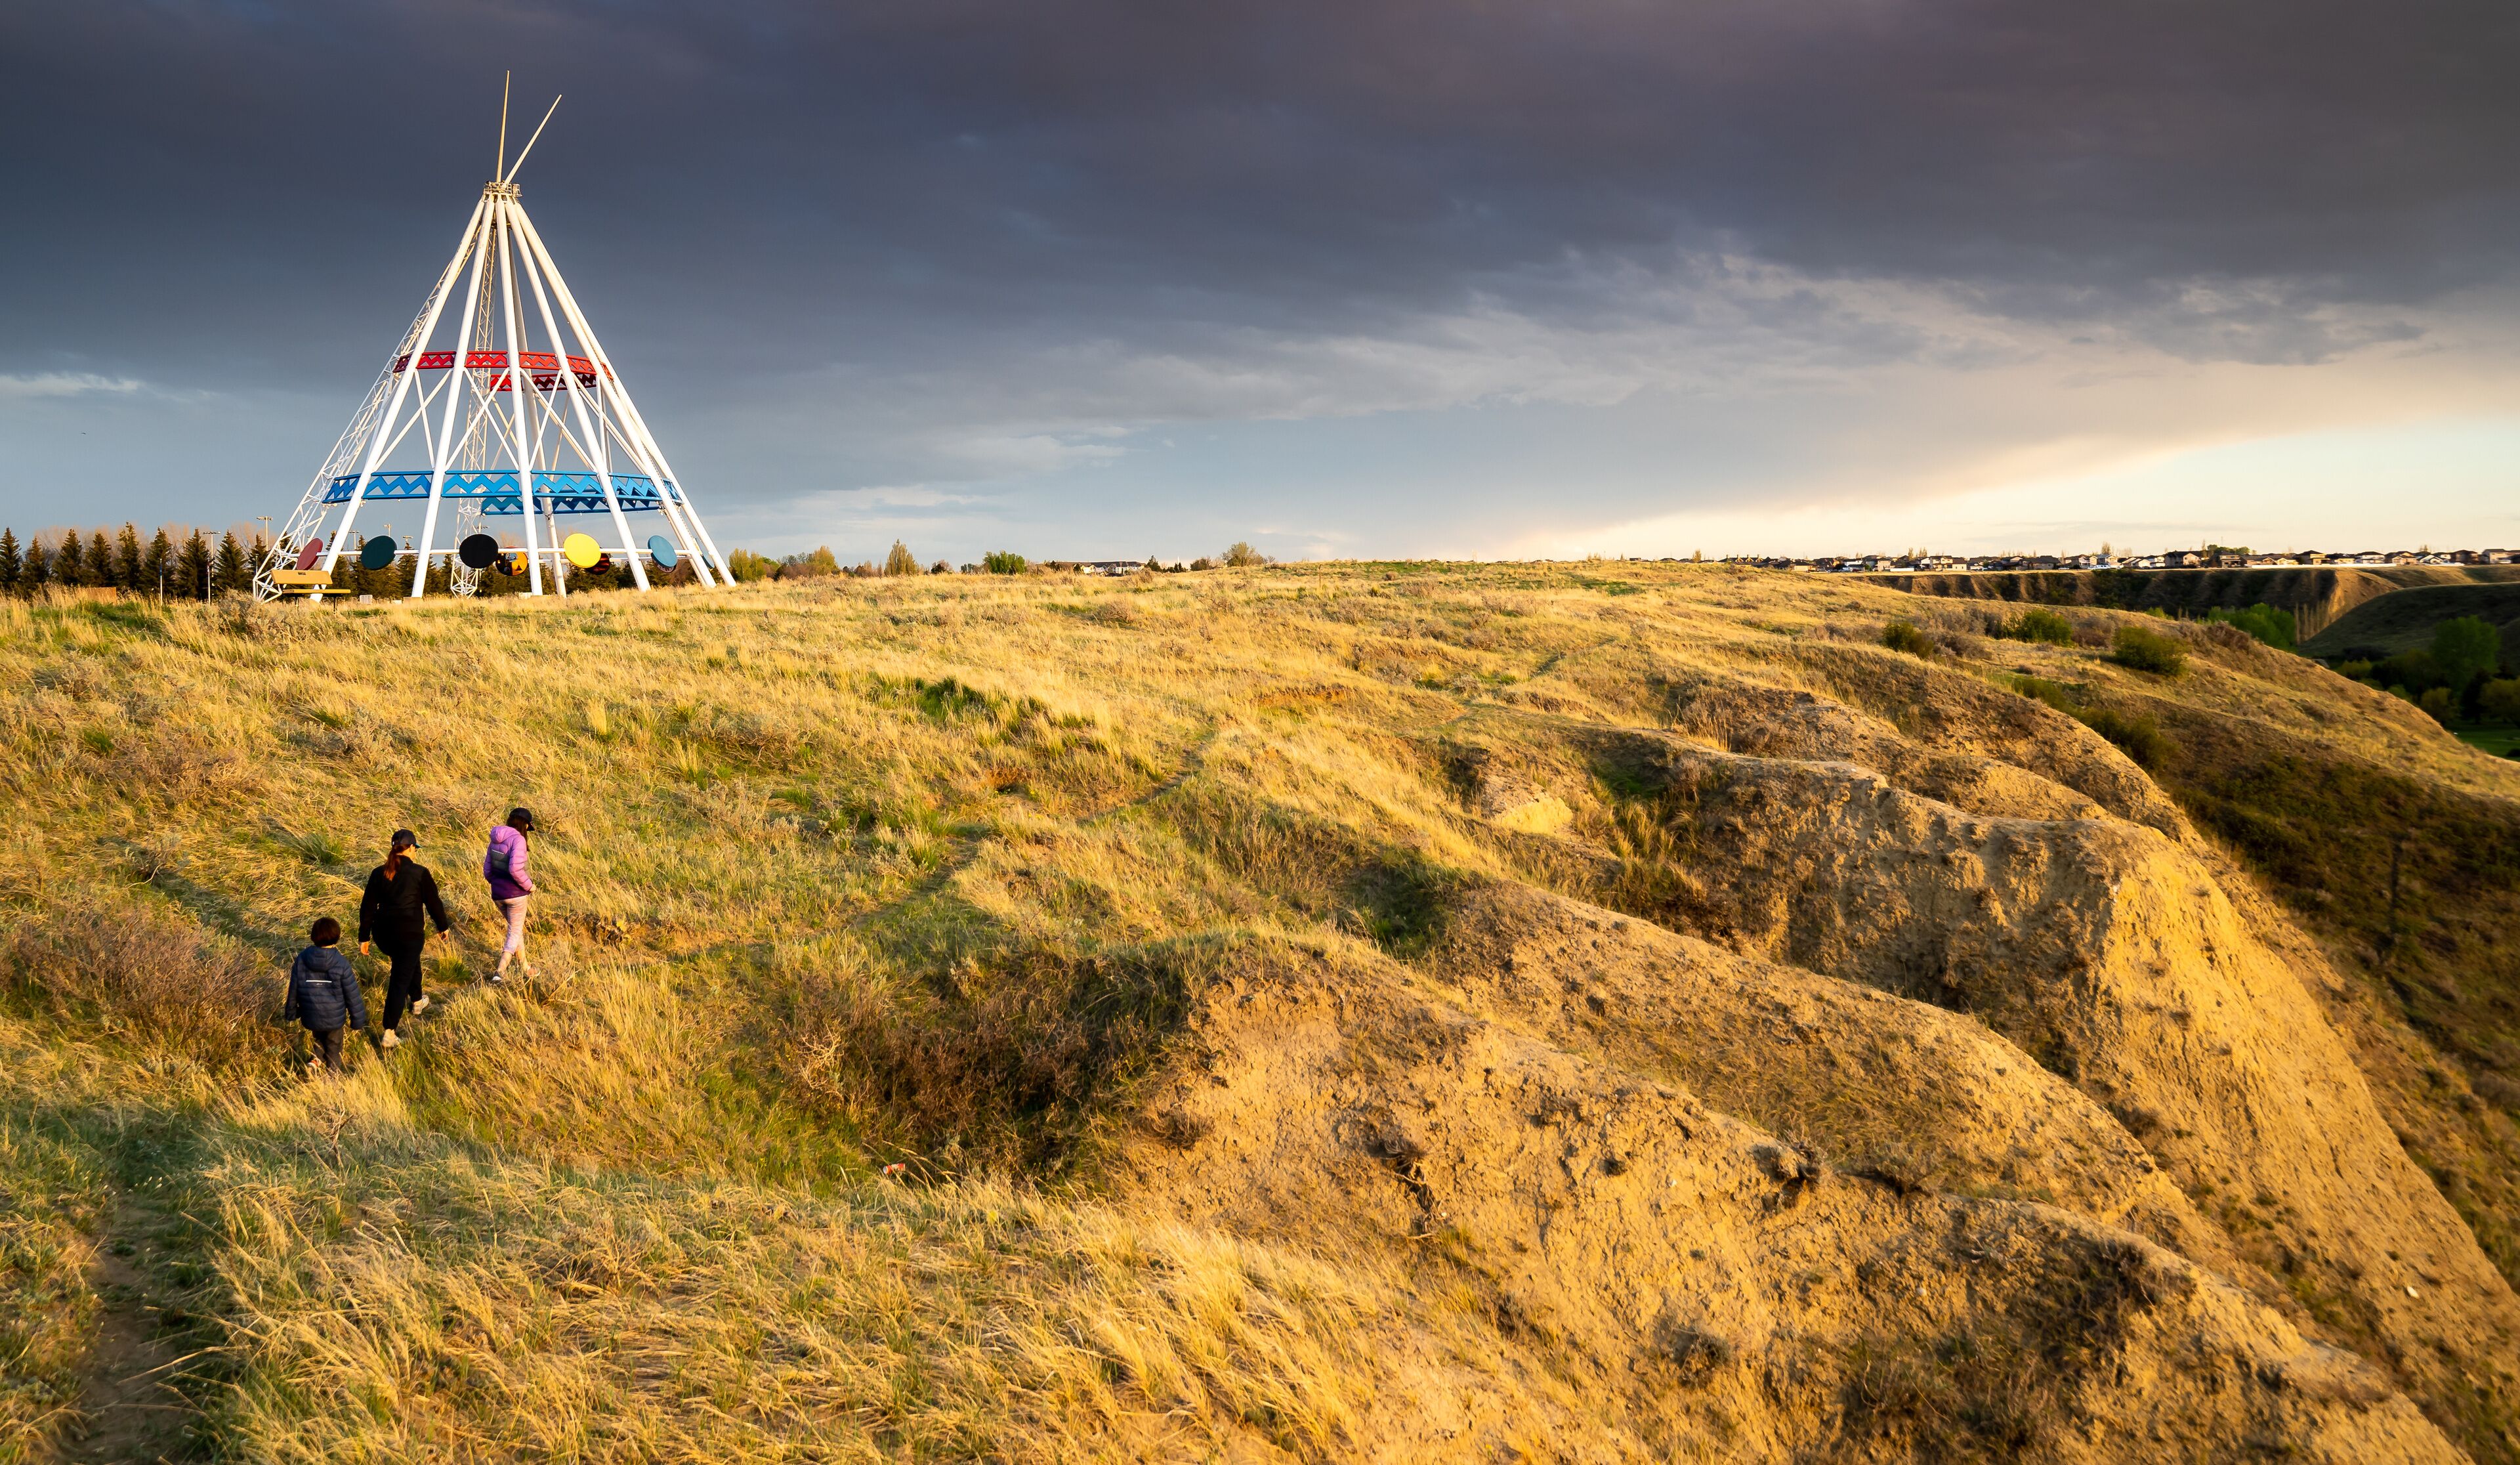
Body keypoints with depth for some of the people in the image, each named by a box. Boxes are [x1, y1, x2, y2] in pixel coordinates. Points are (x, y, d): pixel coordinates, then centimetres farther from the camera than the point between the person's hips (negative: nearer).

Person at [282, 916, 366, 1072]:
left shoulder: (301, 960, -12)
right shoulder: (341, 964, -20)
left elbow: (293, 989, -1)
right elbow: (352, 995, -12)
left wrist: (291, 1012, 16)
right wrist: (358, 1019, 0)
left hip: (310, 1018, 2)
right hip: (335, 1018, -2)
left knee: (320, 1038, 29)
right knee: (334, 1045, 19)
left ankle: (316, 1060, 8)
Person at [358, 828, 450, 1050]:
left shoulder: (378, 873, 1)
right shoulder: (420, 873, -10)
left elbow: (367, 907, 4)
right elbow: (434, 903, -4)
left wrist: (364, 938, 11)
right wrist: (443, 926, 12)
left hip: (383, 934, 5)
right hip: (410, 934, -5)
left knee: (410, 963, 32)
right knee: (400, 980, -2)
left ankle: (418, 1002, 52)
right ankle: (388, 1035, -4)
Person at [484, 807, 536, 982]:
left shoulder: (496, 840, 7)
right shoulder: (518, 839, -17)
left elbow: (487, 869, 11)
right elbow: (515, 869, -27)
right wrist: (529, 885, -13)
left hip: (497, 894, 7)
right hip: (515, 894, -7)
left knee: (515, 928, 23)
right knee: (515, 932, 6)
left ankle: (525, 966, 33)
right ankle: (500, 972, -3)